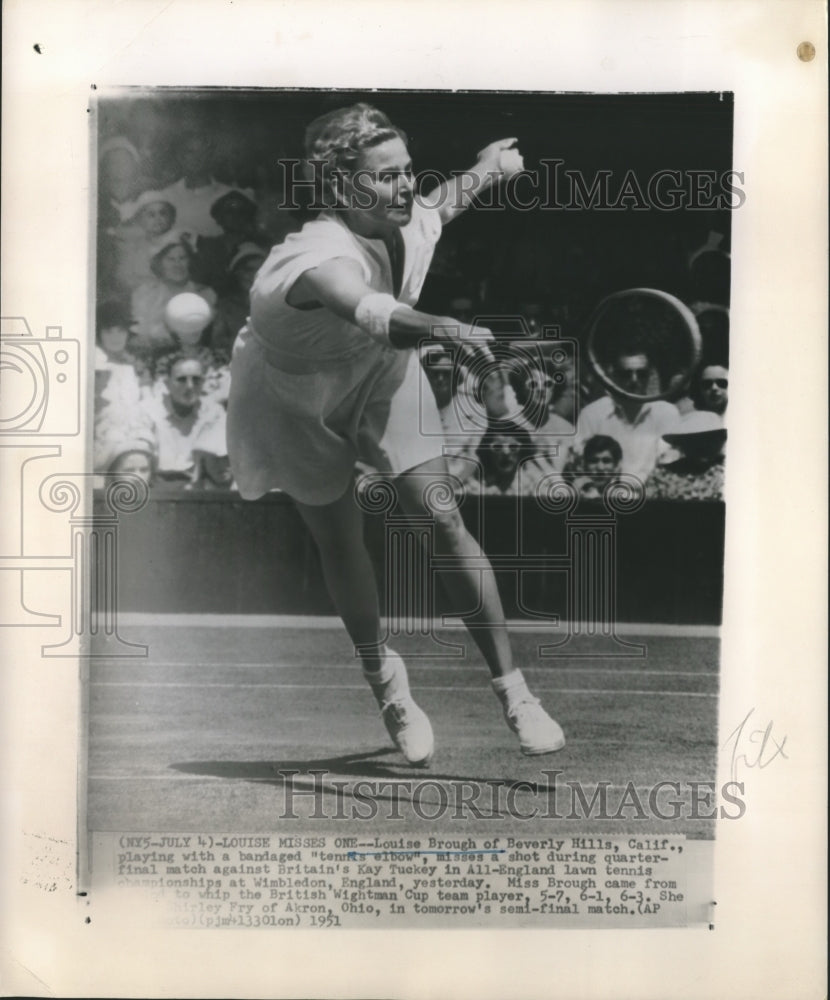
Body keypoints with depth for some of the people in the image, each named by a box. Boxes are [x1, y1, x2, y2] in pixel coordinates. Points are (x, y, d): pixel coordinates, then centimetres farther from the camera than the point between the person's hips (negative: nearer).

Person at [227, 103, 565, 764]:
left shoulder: (416, 222, -21)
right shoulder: (322, 258, -40)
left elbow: (447, 197, 6)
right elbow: (379, 316, -64)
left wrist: (490, 166, 19)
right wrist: (445, 329, -82)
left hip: (380, 377, 4)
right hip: (296, 400, -3)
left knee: (444, 521, -11)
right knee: (340, 542, 6)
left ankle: (514, 691, -4)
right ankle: (385, 683, 32)